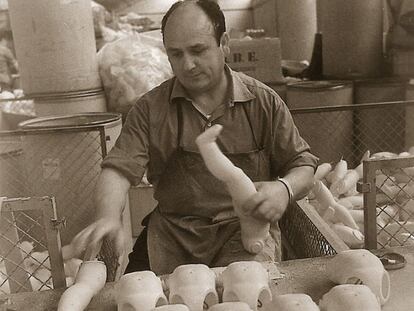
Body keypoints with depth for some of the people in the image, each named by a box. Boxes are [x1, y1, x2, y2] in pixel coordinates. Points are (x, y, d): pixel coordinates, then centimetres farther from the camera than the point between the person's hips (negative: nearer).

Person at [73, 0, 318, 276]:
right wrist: (108, 217, -27)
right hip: (171, 233, 2)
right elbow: (120, 169, -6)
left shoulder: (263, 101, 0)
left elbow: (304, 167, 5)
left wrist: (284, 188, -20)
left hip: (245, 229, -1)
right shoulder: (150, 109, 2)